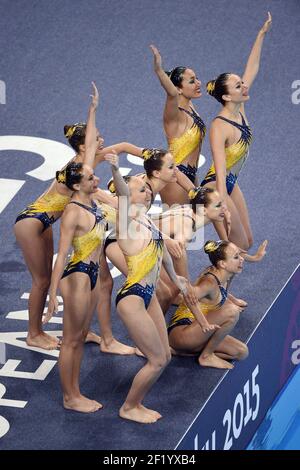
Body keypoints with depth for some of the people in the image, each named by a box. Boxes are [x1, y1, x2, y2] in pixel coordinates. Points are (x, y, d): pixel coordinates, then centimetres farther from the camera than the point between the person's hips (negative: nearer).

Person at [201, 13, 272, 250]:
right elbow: (220, 172, -34)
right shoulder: (220, 128, -28)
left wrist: (262, 34, 3)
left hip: (232, 185, 9)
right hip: (217, 188, -9)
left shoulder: (239, 110, -5)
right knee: (239, 246, -3)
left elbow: (252, 68, 3)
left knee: (247, 241, 13)